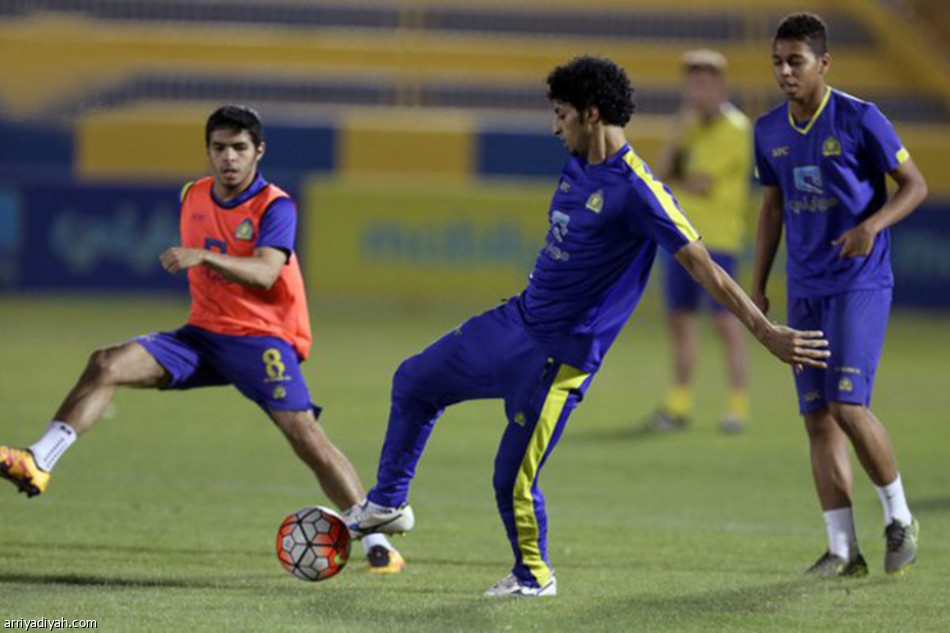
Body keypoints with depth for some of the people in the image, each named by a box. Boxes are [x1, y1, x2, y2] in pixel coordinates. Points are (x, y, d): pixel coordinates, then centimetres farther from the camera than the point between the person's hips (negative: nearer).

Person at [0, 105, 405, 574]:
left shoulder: (275, 206, -11)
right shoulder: (192, 198, 8)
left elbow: (264, 273, -29)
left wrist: (204, 256, -40)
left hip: (262, 340, -5)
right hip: (202, 335, 5)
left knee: (305, 435, -19)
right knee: (107, 364, -16)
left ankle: (376, 541, -11)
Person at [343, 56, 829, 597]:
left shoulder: (636, 189, -22)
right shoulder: (578, 167, 5)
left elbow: (704, 268, -23)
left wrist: (766, 331, -25)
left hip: (561, 352, -9)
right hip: (517, 322, 9)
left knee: (514, 479, -6)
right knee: (415, 382, 17)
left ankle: (535, 576, 20)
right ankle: (388, 504, 31)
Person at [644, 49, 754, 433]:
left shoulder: (734, 129, -10)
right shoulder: (690, 126, 14)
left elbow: (702, 183, -16)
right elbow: (661, 174, 5)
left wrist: (673, 179, 2)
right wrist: (676, 138, -9)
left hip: (716, 239, -8)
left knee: (725, 322, -9)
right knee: (678, 318, 8)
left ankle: (737, 406, -6)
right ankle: (679, 405, 15)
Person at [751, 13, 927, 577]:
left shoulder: (859, 120, -10)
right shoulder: (770, 131, 7)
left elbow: (915, 185, -4)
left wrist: (872, 225, -21)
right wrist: (758, 285, 16)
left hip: (861, 283, -6)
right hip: (806, 291, 6)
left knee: (847, 405, -16)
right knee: (818, 418, 2)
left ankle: (900, 518, 5)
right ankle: (844, 549, 6)